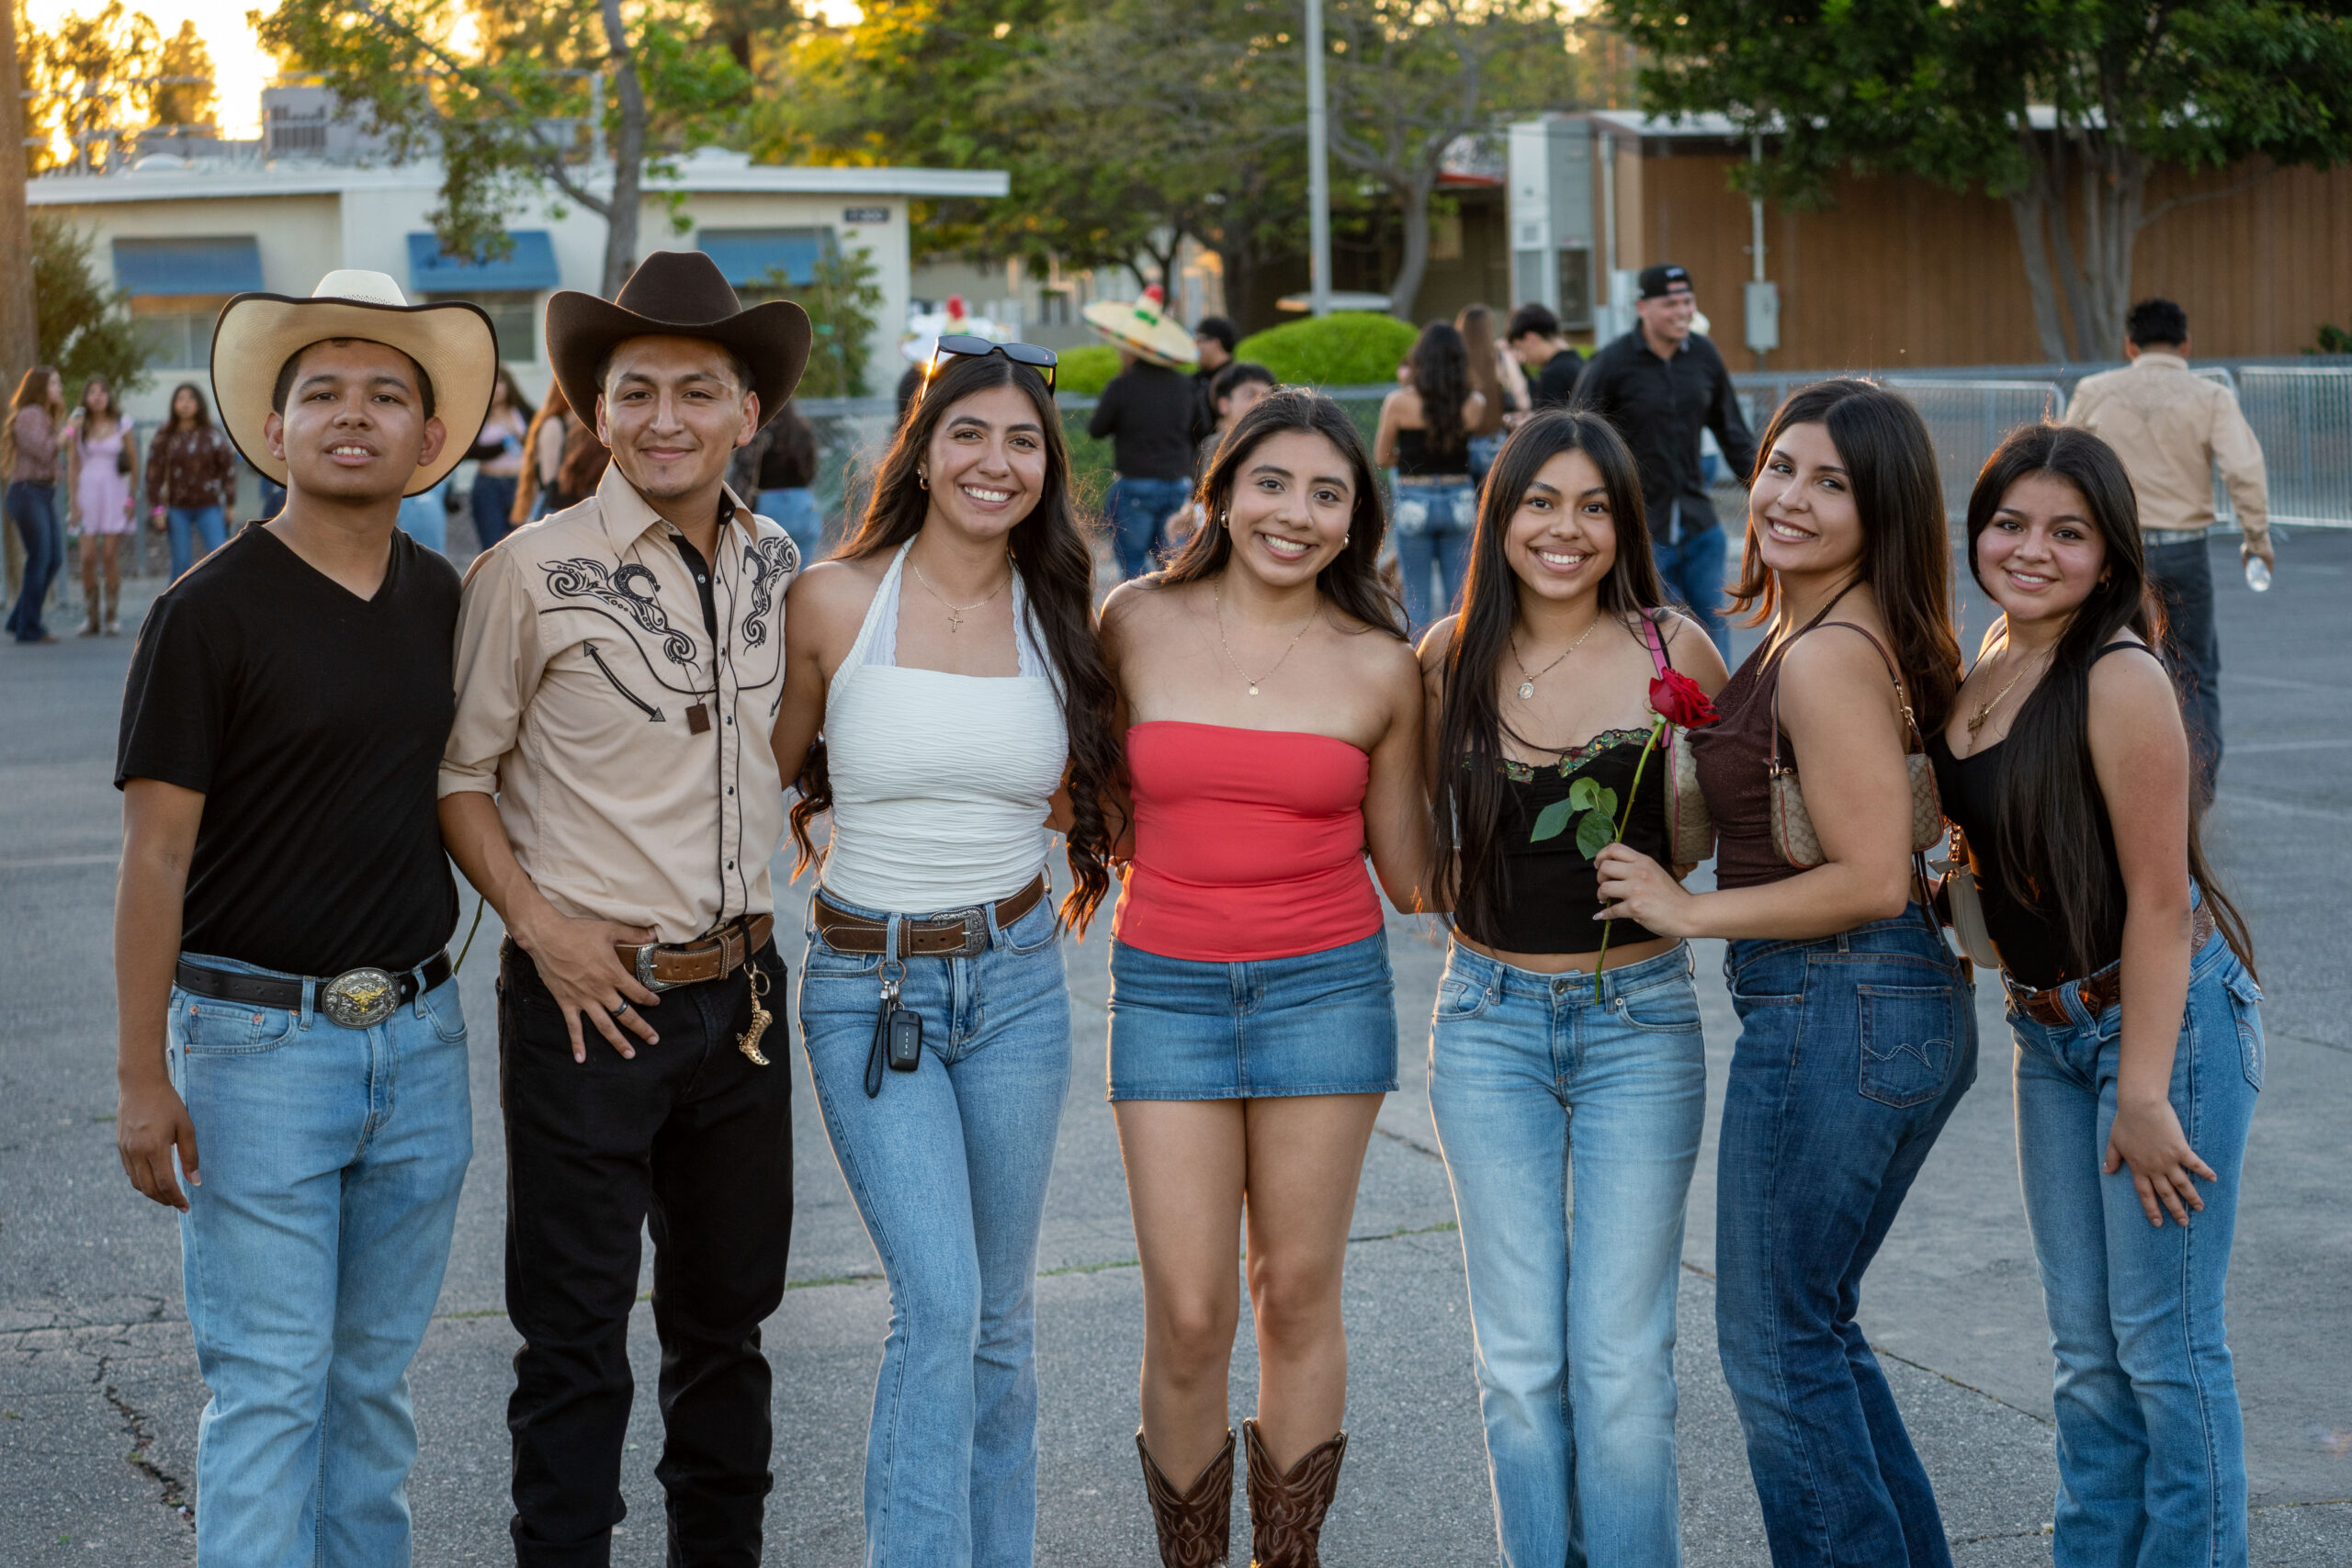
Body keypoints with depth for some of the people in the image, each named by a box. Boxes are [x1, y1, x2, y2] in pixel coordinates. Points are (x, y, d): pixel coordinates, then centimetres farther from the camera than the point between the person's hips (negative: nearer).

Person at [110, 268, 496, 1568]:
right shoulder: (211, 611, -10)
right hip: (258, 1036, -5)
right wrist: (142, 1077, -13)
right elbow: (155, 853, -11)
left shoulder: (445, 600, 7)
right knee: (269, 1387, -2)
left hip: (418, 1034, 5)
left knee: (372, 1375, 14)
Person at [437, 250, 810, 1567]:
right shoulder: (532, 573, -10)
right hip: (590, 998, -5)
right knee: (576, 1335, 2)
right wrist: (540, 925, -14)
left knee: (728, 1315, 17)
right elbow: (459, 773, -5)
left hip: (742, 991, 5)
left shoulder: (777, 568, 6)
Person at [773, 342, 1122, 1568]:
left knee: (1000, 1314, 11)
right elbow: (773, 771, 7)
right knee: (940, 1305, -13)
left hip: (1016, 979, 3)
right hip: (866, 988, -3)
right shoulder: (837, 600, -6)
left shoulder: (1059, 615, 3)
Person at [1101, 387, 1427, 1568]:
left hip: (1325, 987, 0)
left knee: (1298, 1296, 6)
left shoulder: (1379, 669, 1)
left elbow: (1410, 872, 8)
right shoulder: (1138, 625, 0)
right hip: (1168, 987, 0)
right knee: (1186, 1318, -3)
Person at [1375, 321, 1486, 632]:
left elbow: (1381, 458, 1)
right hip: (1458, 499, 2)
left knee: (1416, 597, 6)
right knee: (1459, 594, 8)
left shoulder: (1398, 402, -7)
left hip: (1414, 503, -2)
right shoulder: (1474, 403, -3)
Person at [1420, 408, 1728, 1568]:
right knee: (1520, 1358, 5)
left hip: (1640, 1018, -2)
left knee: (1621, 1358, -2)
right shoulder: (1449, 658, -1)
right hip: (1490, 1021, 2)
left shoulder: (1670, 650, -6)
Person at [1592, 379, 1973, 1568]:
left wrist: (1690, 912, -14)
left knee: (1778, 1345, 3)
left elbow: (1872, 879, -23)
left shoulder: (1825, 658, -20)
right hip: (1901, 1006, 10)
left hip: (1838, 1012, -10)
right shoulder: (1820, 634, 11)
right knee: (1814, 1329, 21)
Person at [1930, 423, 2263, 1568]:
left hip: (2164, 1016, -8)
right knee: (2087, 1351, 16)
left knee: (2165, 1345, -2)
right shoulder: (1993, 660, 5)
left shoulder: (2119, 679, -19)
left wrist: (2143, 1092, -19)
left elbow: (2158, 899, -20)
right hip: (2050, 1030, 8)